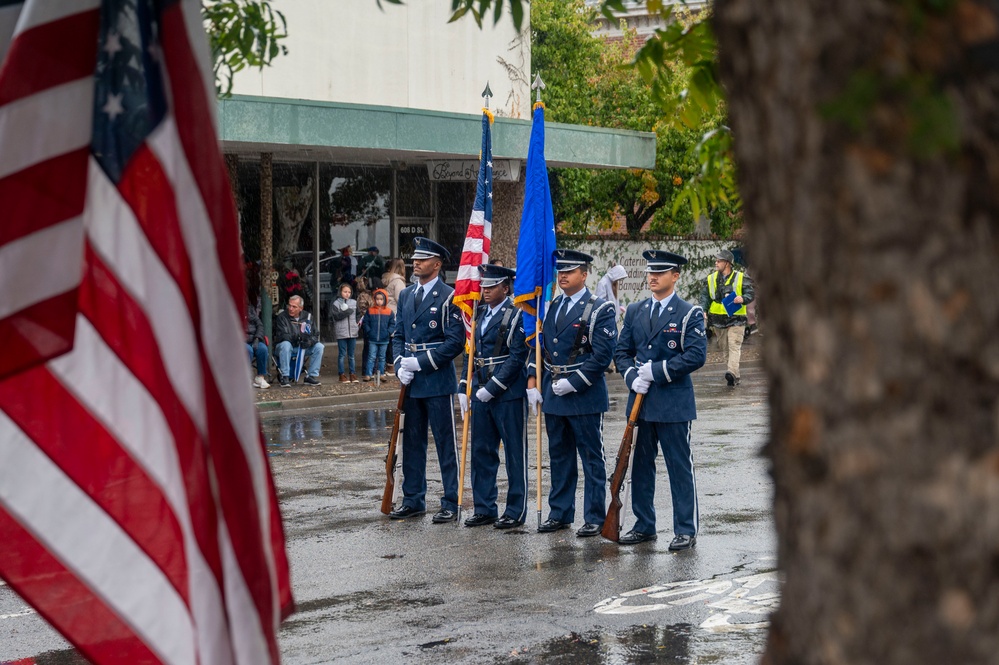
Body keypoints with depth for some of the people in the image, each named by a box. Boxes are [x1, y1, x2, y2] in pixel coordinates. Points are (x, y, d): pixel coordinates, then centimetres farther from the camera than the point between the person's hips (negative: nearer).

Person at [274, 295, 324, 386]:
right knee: (285, 345, -38)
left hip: (302, 347, 4)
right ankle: (284, 376, -31)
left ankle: (311, 376, -12)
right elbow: (281, 335, -20)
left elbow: (313, 335, -1)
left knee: (319, 347, -17)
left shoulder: (307, 317, 4)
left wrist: (309, 341, -25)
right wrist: (294, 338, -37)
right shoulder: (282, 317, -8)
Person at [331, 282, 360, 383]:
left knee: (352, 355, 9)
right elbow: (337, 316, -14)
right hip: (341, 332, -4)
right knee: (342, 354, 0)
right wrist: (348, 312, -16)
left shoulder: (354, 303, 10)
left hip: (353, 332, 4)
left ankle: (352, 374, 15)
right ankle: (342, 375, 5)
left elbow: (358, 314, 17)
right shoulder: (336, 303, -3)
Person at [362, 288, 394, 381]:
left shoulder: (389, 312, -1)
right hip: (372, 340, -1)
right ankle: (368, 374, -1)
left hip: (384, 340, 1)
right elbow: (366, 322, 3)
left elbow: (392, 324, 2)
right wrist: (368, 332, -9)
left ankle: (381, 373, 20)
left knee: (382, 357, 12)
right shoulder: (370, 310, -1)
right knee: (371, 357, -1)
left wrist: (388, 332, -12)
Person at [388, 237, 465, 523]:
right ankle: (413, 500, 21)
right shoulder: (406, 295, 13)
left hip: (438, 380, -6)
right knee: (412, 442, 12)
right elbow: (398, 335, 16)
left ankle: (451, 503, 4)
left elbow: (455, 342, -12)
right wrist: (400, 365, -2)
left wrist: (420, 362, -16)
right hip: (411, 382, 7)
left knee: (446, 443, -1)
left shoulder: (449, 297, -7)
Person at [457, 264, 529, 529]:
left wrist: (492, 388, -17)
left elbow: (517, 357, -16)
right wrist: (464, 388, 9)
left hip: (508, 393, -7)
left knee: (515, 453, 2)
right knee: (481, 452, 11)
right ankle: (484, 508, 19)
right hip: (481, 394, 7)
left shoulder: (516, 315, -9)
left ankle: (515, 510, 8)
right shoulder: (479, 315, 13)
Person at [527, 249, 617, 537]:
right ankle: (560, 513, 22)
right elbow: (539, 346, 16)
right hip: (552, 395, 6)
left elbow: (602, 355, -14)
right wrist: (533, 381, 4)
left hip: (585, 396, -6)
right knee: (559, 456, 13)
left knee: (592, 458, 1)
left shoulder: (600, 310, -8)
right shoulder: (551, 307, 12)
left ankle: (594, 518, 6)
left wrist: (573, 383, -17)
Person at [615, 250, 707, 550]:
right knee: (640, 465, 11)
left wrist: (656, 371, -15)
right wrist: (633, 377, -6)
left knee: (680, 467, -1)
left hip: (674, 403, -5)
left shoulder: (690, 314, -4)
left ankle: (686, 530, 5)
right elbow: (622, 352, 13)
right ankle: (644, 526, 21)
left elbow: (696, 356, -12)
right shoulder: (635, 311, 12)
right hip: (640, 401, 5)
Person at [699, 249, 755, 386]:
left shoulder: (741, 278, 0)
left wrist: (743, 299, -23)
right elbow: (705, 296, 9)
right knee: (724, 348, 7)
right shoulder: (711, 279, 10)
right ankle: (735, 377, 14)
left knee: (734, 346, -16)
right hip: (717, 319, 4)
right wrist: (703, 310, -8)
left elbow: (750, 294, -1)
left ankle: (732, 372, -29)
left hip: (736, 319, -4)